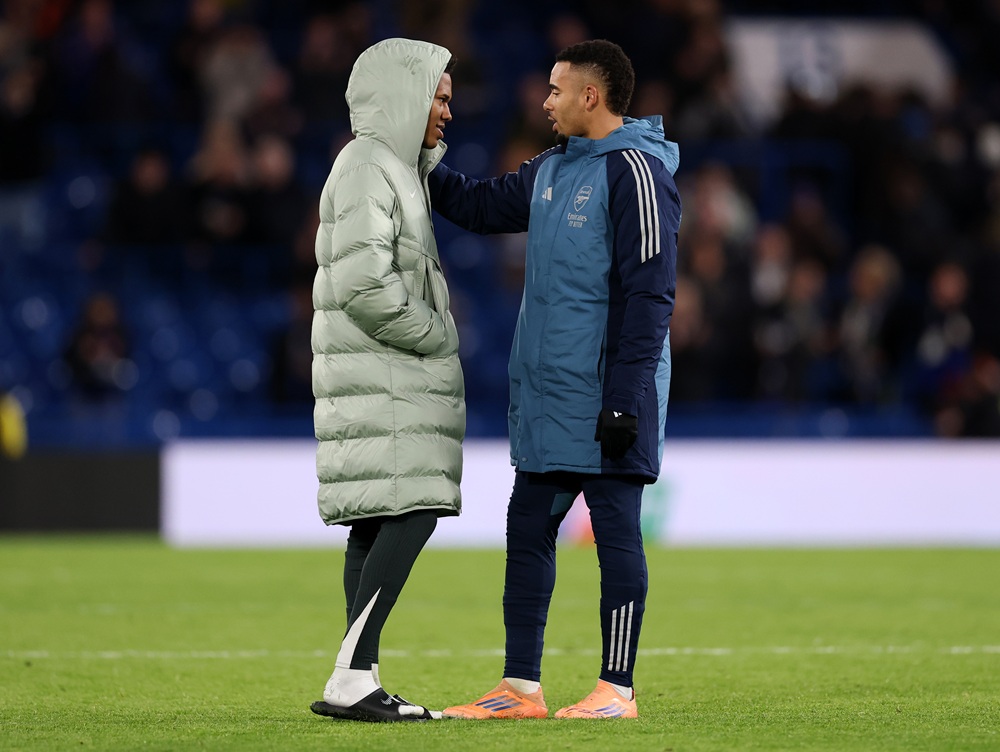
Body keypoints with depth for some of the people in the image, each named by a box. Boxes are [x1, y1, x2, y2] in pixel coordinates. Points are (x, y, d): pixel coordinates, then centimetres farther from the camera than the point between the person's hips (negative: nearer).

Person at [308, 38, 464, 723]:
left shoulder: (393, 171, 18)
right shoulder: (367, 170, -14)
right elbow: (365, 286, -22)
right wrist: (438, 340, -11)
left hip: (390, 379, 10)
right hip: (384, 380, -10)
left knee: (378, 528, 5)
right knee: (410, 519, -15)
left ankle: (361, 682, 3)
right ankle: (350, 680, -20)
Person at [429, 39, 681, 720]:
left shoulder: (635, 170, -12)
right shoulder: (549, 171, 14)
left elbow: (648, 293, -16)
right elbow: (480, 206, 28)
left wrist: (625, 398, -20)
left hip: (604, 399, -9)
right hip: (544, 397, 9)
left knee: (616, 533, -3)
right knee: (528, 533, 10)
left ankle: (617, 690, 1)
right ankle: (521, 688, 15)